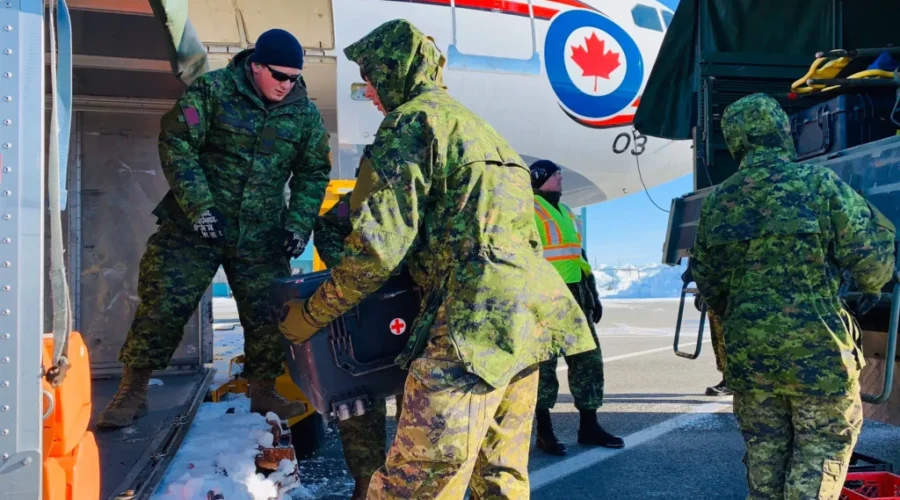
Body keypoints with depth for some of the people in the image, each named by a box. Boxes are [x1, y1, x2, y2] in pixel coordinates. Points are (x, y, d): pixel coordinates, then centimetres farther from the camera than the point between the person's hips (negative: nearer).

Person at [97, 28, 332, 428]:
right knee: (163, 305, -1)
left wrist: (299, 224, -3)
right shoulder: (213, 89, -8)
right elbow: (175, 144, -8)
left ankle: (264, 392, 24)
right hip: (195, 225, -2)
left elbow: (313, 173, 9)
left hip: (262, 235, 3)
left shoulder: (305, 113, 2)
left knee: (269, 313, 4)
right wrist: (199, 205, -16)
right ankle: (133, 392, 15)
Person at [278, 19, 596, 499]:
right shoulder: (478, 128, 27)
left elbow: (381, 243, -10)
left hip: (474, 318, -10)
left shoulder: (412, 119, -1)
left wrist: (309, 315, 0)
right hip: (525, 315, 10)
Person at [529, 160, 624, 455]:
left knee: (587, 357, 8)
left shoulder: (565, 211, 22)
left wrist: (592, 293, 21)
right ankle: (544, 431, 7)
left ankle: (589, 426, 17)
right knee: (544, 362, -2)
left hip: (574, 295, 8)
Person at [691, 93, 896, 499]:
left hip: (746, 350, 4)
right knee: (826, 441, 12)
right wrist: (871, 287, 17)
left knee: (764, 446, 17)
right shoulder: (818, 183, -8)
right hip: (815, 347, -3)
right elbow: (873, 248, -5)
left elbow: (707, 283, 11)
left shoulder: (716, 202, 4)